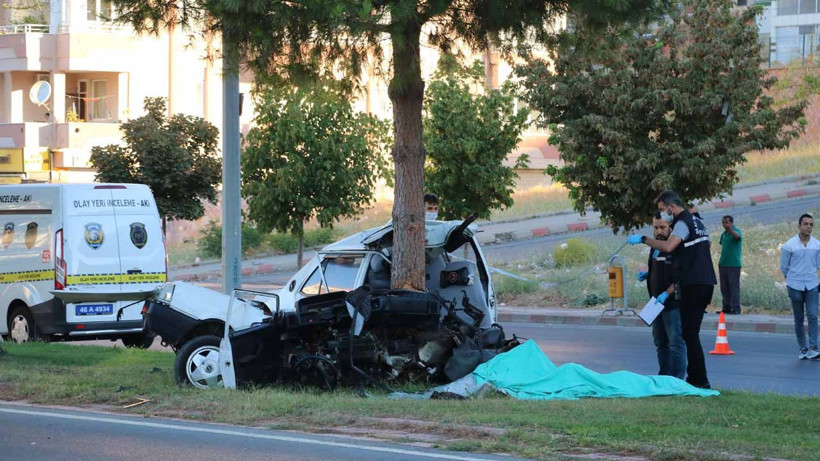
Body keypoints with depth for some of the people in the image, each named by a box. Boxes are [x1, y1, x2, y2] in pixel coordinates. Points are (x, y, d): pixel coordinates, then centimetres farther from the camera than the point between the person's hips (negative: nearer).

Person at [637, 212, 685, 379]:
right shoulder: (655, 248, 15)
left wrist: (666, 294, -23)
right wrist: (645, 275, 10)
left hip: (673, 302, -9)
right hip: (657, 302, 9)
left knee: (675, 342, -8)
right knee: (660, 343, 13)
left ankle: (676, 378, -7)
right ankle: (663, 377, 20)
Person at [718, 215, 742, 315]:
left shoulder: (736, 231, -5)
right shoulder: (723, 234, 16)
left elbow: (737, 236, -30)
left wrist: (730, 229, -51)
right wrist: (719, 264, 19)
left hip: (733, 264, -7)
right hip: (723, 264, 7)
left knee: (734, 286, -8)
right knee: (724, 287, 8)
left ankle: (735, 308, -7)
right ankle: (726, 307, 14)